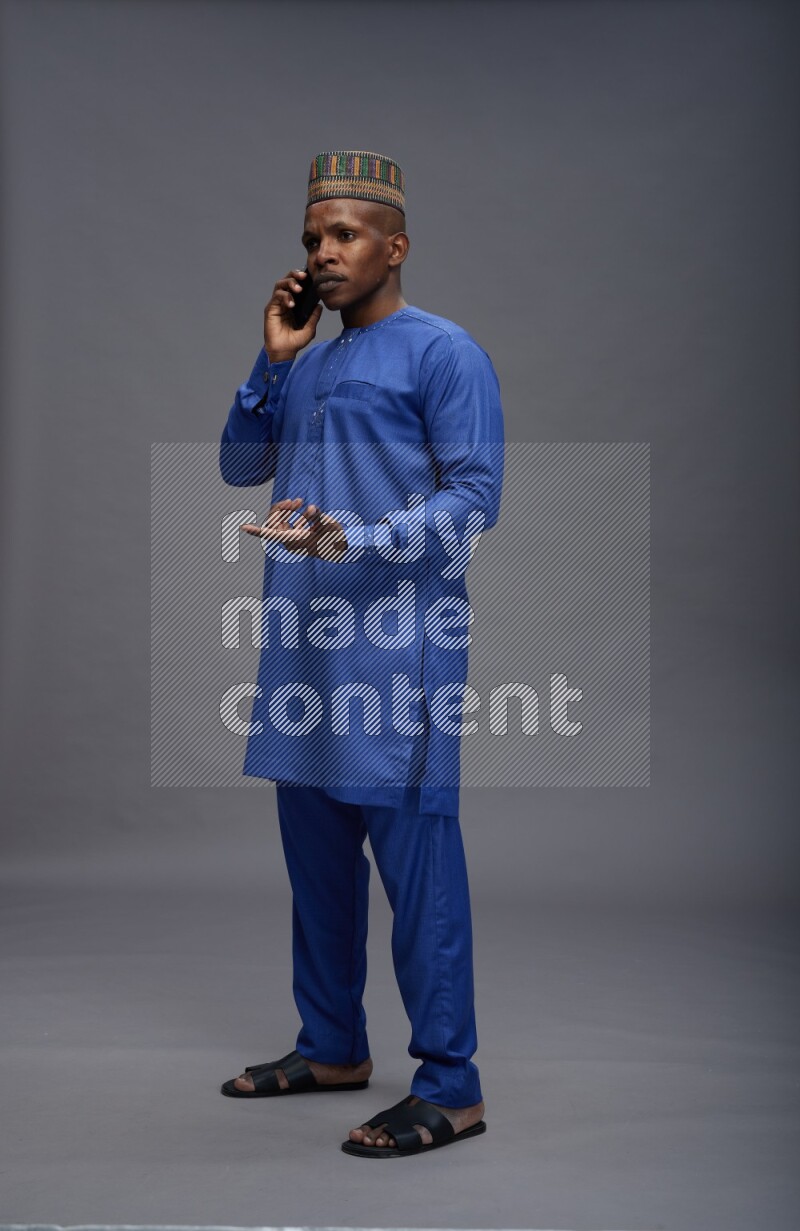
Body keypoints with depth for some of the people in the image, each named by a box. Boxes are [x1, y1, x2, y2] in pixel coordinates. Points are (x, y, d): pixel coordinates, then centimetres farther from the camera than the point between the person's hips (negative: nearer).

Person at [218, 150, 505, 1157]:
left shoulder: (443, 352, -4)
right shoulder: (307, 363, 19)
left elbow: (476, 496, -12)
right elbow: (239, 468, 17)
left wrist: (349, 541, -23)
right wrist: (271, 360, 6)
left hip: (398, 642, -8)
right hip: (305, 638, 8)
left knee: (414, 854, -7)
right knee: (315, 852, 13)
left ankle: (450, 1085, 1)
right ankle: (332, 1047, 27)